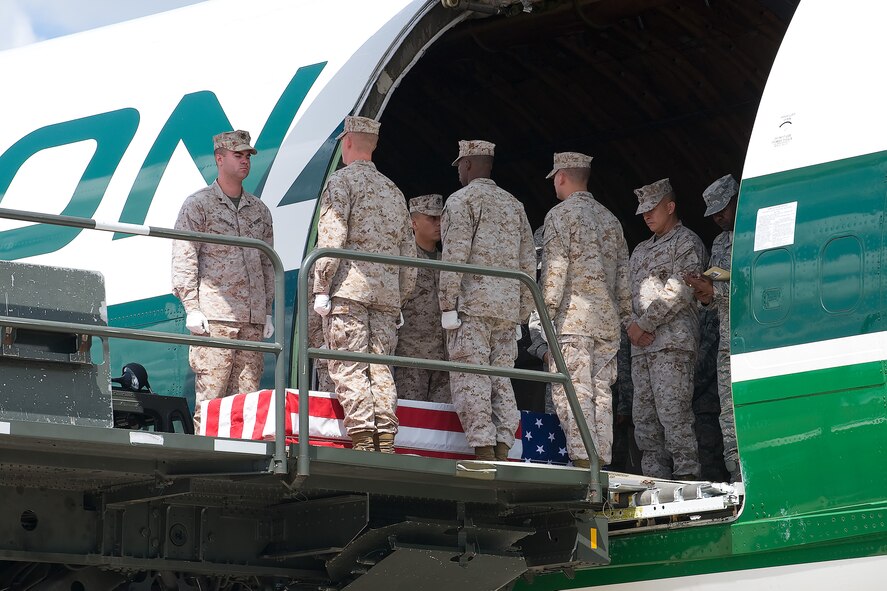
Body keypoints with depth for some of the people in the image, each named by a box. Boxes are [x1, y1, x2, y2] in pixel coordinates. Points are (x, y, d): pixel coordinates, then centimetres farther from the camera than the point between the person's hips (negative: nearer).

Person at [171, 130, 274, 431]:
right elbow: (183, 258, -2)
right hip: (215, 315, -5)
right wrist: (191, 308, -10)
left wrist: (267, 312, 15)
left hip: (253, 318, 5)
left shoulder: (259, 210, 19)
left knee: (247, 392, 2)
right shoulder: (198, 204, 3)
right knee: (211, 391, -9)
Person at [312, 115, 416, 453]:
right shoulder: (394, 191, 21)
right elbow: (408, 251, 19)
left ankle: (362, 439, -20)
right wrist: (400, 299, 22)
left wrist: (320, 289, -11)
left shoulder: (341, 181, 0)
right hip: (387, 293, 6)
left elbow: (331, 239, -11)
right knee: (380, 368, 4)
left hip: (348, 288, -6)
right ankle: (385, 441, -4)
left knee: (348, 367, -9)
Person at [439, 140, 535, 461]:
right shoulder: (514, 205, 20)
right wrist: (521, 313, 20)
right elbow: (528, 264, 18)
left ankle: (483, 448, -19)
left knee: (470, 378, -10)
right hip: (508, 308, 6)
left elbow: (455, 256, -10)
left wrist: (447, 305, -10)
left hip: (471, 304, -6)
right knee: (501, 380, 6)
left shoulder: (462, 199, 0)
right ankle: (502, 449, -3)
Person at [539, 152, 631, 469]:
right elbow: (623, 272, 17)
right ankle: (602, 460, 1)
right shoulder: (610, 218, 18)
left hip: (572, 316, -7)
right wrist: (625, 315, 19)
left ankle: (583, 459, -21)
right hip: (607, 321, 7)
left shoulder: (560, 214, -2)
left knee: (570, 391, -11)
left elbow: (555, 268, -10)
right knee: (601, 392, 6)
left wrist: (547, 312, -9)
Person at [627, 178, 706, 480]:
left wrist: (644, 324, -10)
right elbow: (631, 293, 21)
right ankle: (654, 476, 5)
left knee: (673, 413, -14)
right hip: (641, 344, 8)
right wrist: (633, 325, 0)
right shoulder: (641, 250, 25)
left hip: (672, 342, -8)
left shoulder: (687, 242, 1)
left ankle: (686, 475, -16)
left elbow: (678, 292, -10)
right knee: (643, 416, 4)